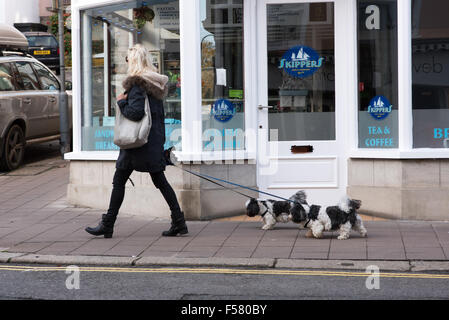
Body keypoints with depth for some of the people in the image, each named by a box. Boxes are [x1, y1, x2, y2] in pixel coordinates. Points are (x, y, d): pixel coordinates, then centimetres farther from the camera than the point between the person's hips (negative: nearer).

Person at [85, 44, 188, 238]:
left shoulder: (136, 84, -14)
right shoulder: (155, 83, 12)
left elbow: (136, 112, -25)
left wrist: (121, 102, -9)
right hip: (154, 141, 8)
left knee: (119, 181, 1)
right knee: (160, 181, 11)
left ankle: (107, 225, 5)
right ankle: (179, 222, 7)